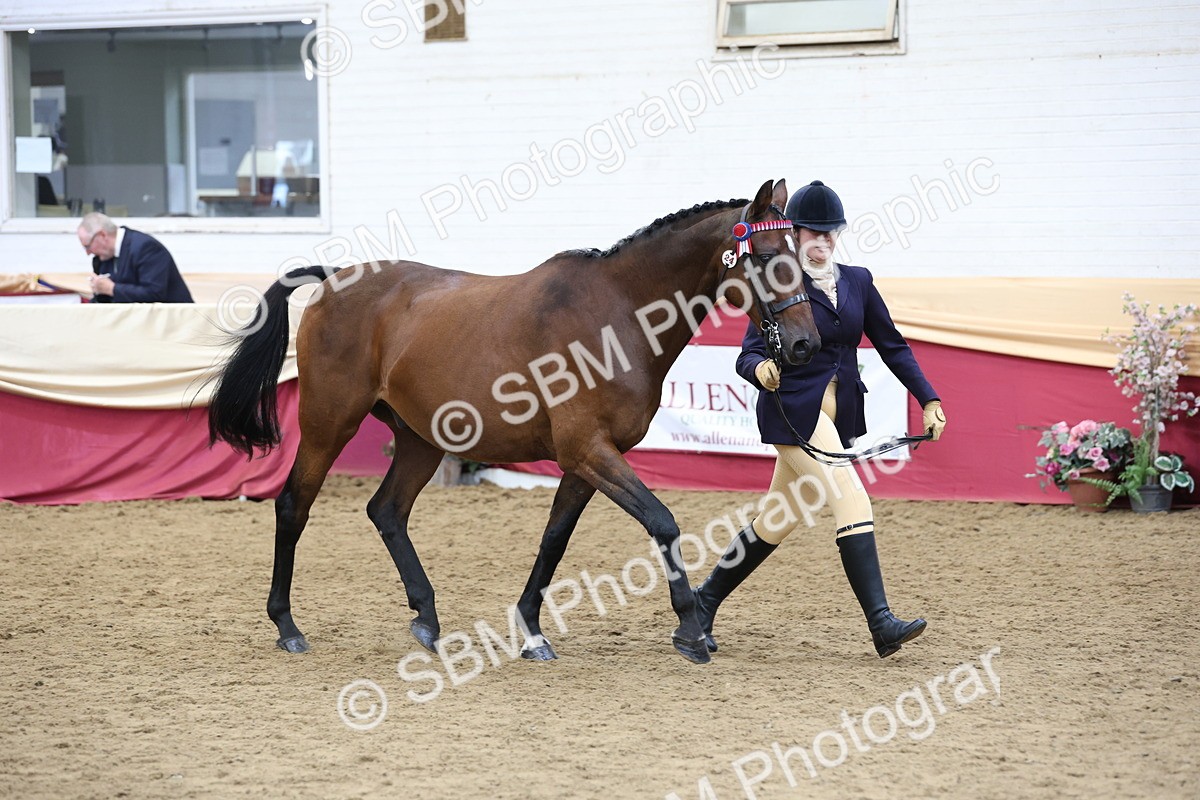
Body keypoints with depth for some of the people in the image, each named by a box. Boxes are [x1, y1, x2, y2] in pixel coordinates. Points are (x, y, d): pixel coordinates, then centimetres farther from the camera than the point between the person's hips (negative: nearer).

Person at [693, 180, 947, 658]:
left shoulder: (858, 282, 10)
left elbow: (892, 346, 12)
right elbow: (749, 354, -10)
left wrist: (928, 399, 4)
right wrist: (761, 368, -34)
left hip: (840, 415, 6)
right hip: (794, 408, -6)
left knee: (780, 520, 13)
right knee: (853, 502, -18)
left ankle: (705, 600, 28)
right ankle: (881, 623, -21)